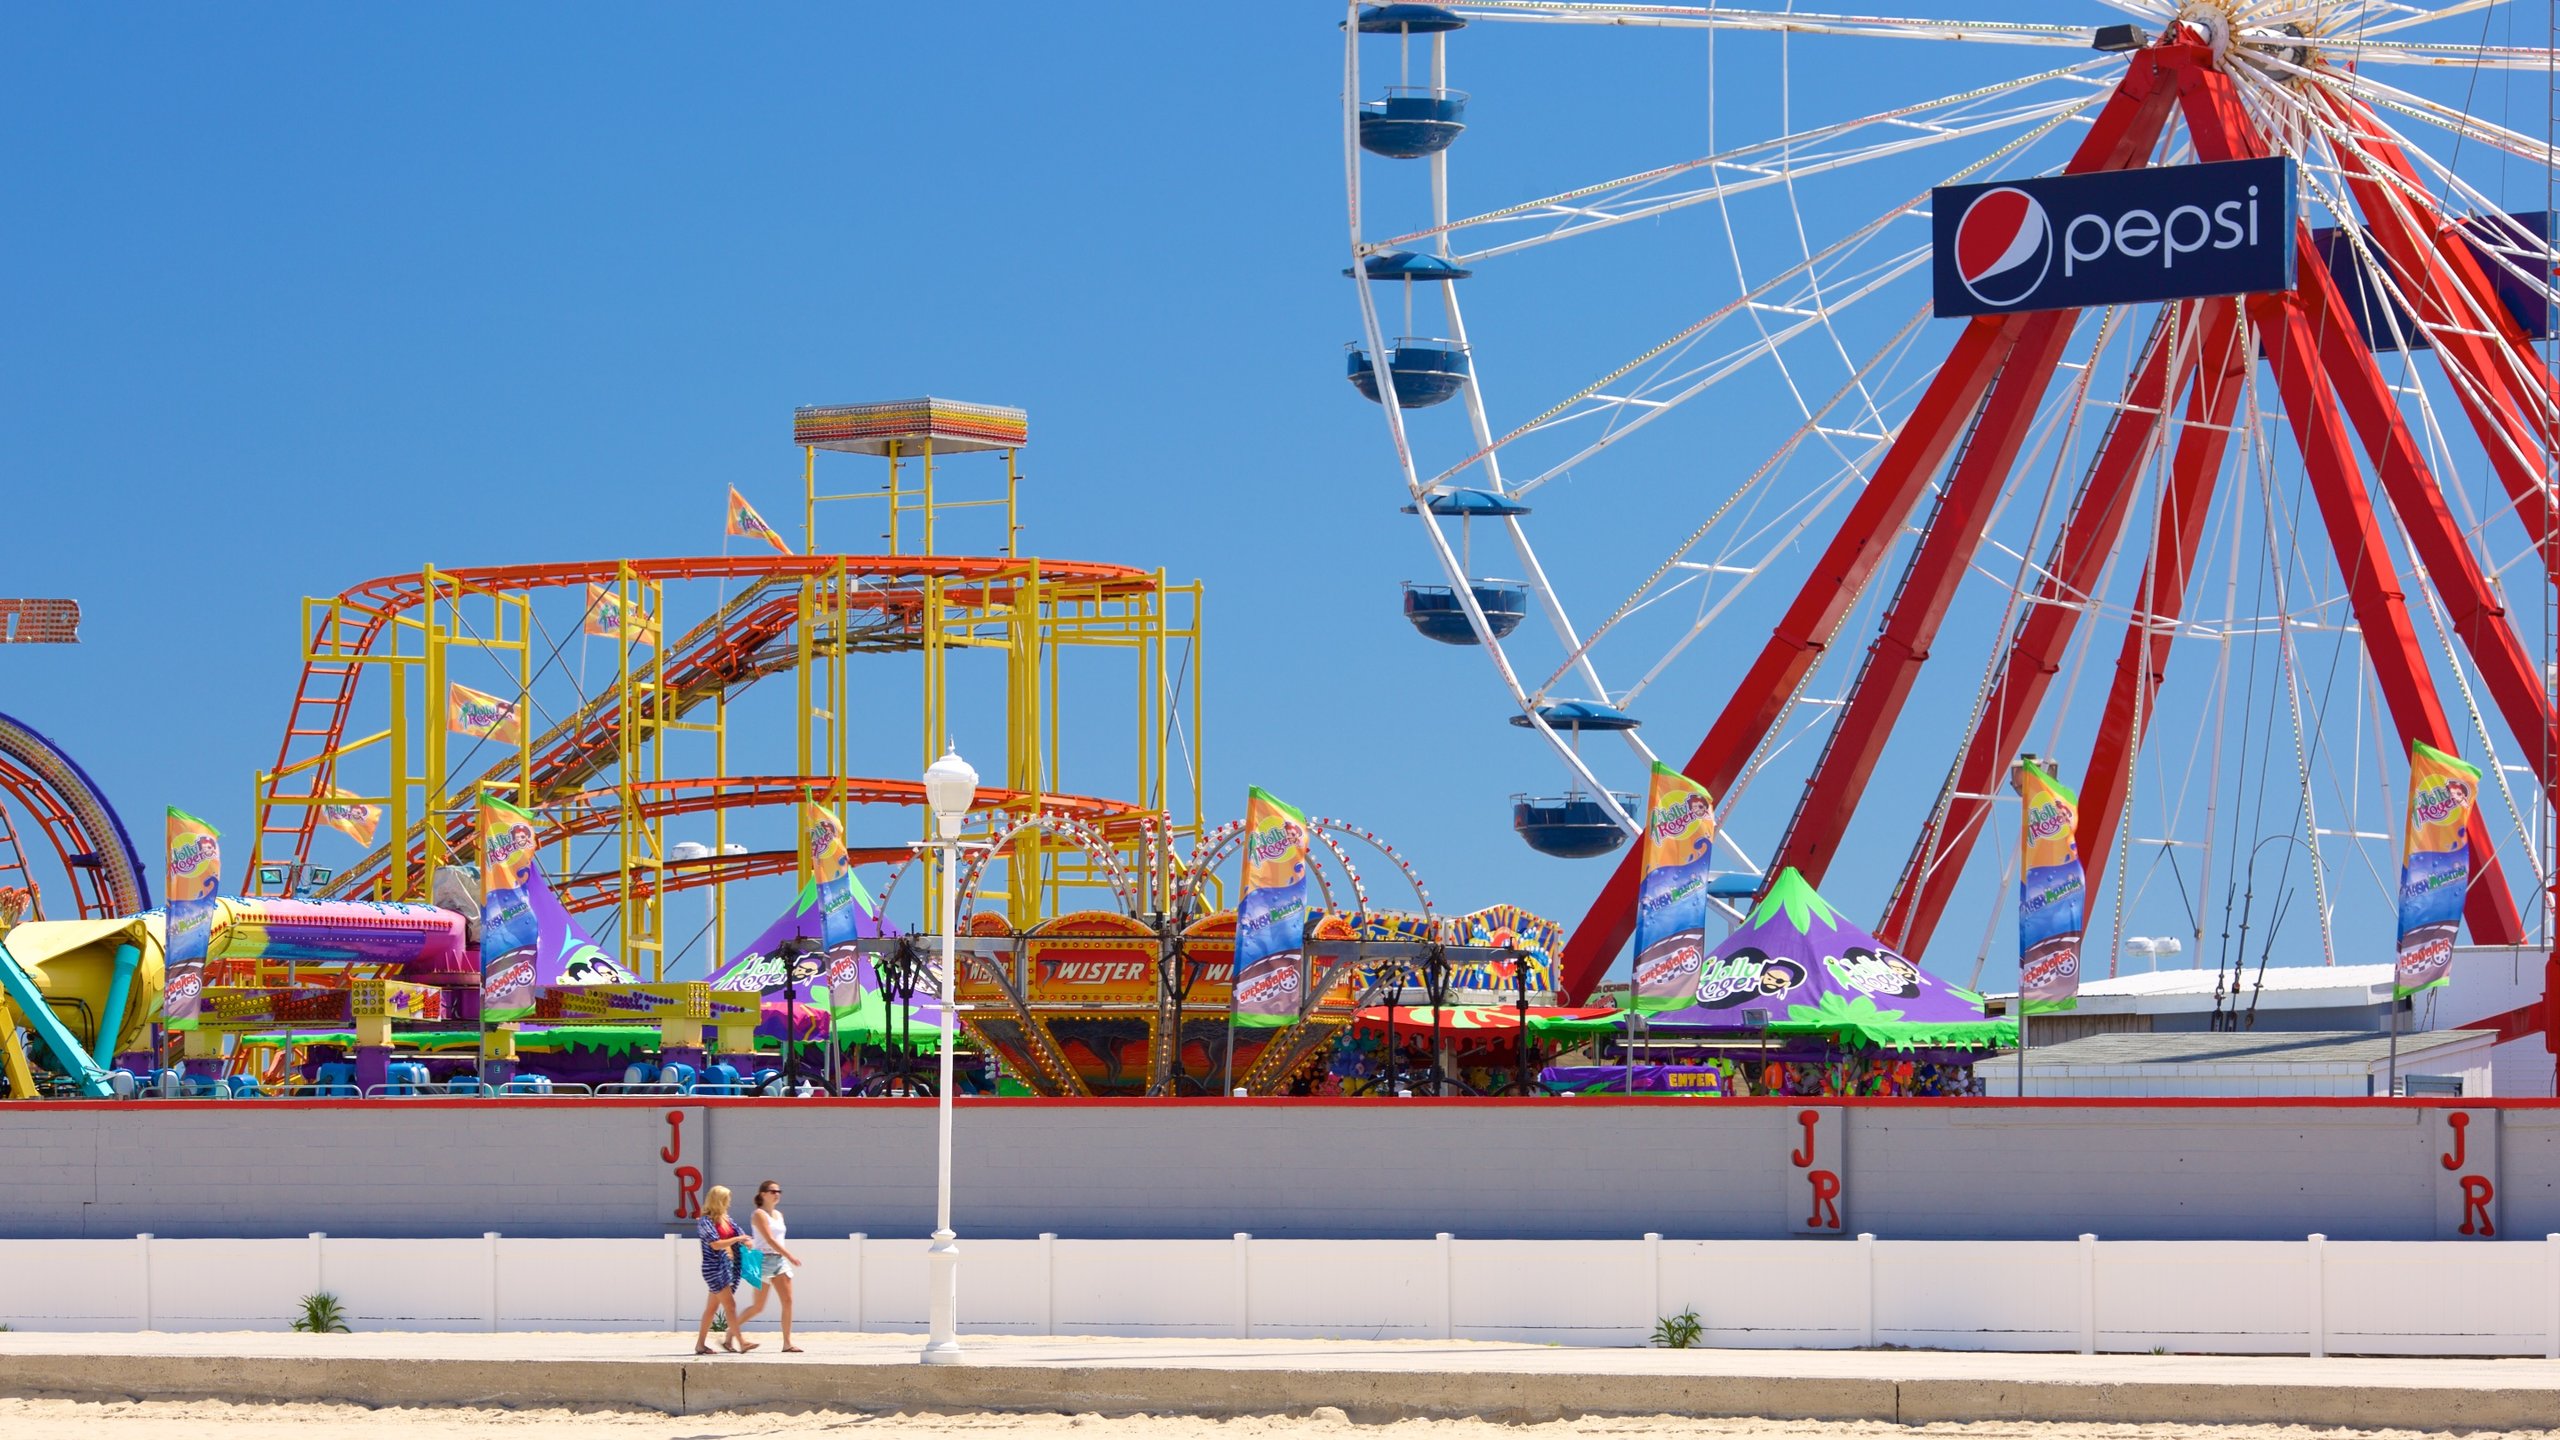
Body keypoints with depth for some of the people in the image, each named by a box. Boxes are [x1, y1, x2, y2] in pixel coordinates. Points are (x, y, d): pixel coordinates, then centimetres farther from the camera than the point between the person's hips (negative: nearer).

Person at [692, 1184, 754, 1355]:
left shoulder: (726, 1220, 14)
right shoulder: (705, 1222, -10)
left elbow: (742, 1236, 11)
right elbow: (716, 1244, -18)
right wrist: (736, 1239, -11)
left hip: (727, 1266, 8)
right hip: (714, 1267, -8)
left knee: (712, 1307, 11)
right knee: (730, 1305, -12)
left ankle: (700, 1344, 15)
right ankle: (741, 1342, -14)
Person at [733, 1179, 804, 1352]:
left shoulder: (778, 1214, 16)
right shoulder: (759, 1214, -9)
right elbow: (770, 1240, -17)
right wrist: (790, 1256, -20)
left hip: (780, 1259, 7)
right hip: (764, 1259, -7)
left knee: (787, 1301, -4)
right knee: (758, 1307, -4)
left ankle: (787, 1343, -4)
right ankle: (731, 1330, 13)